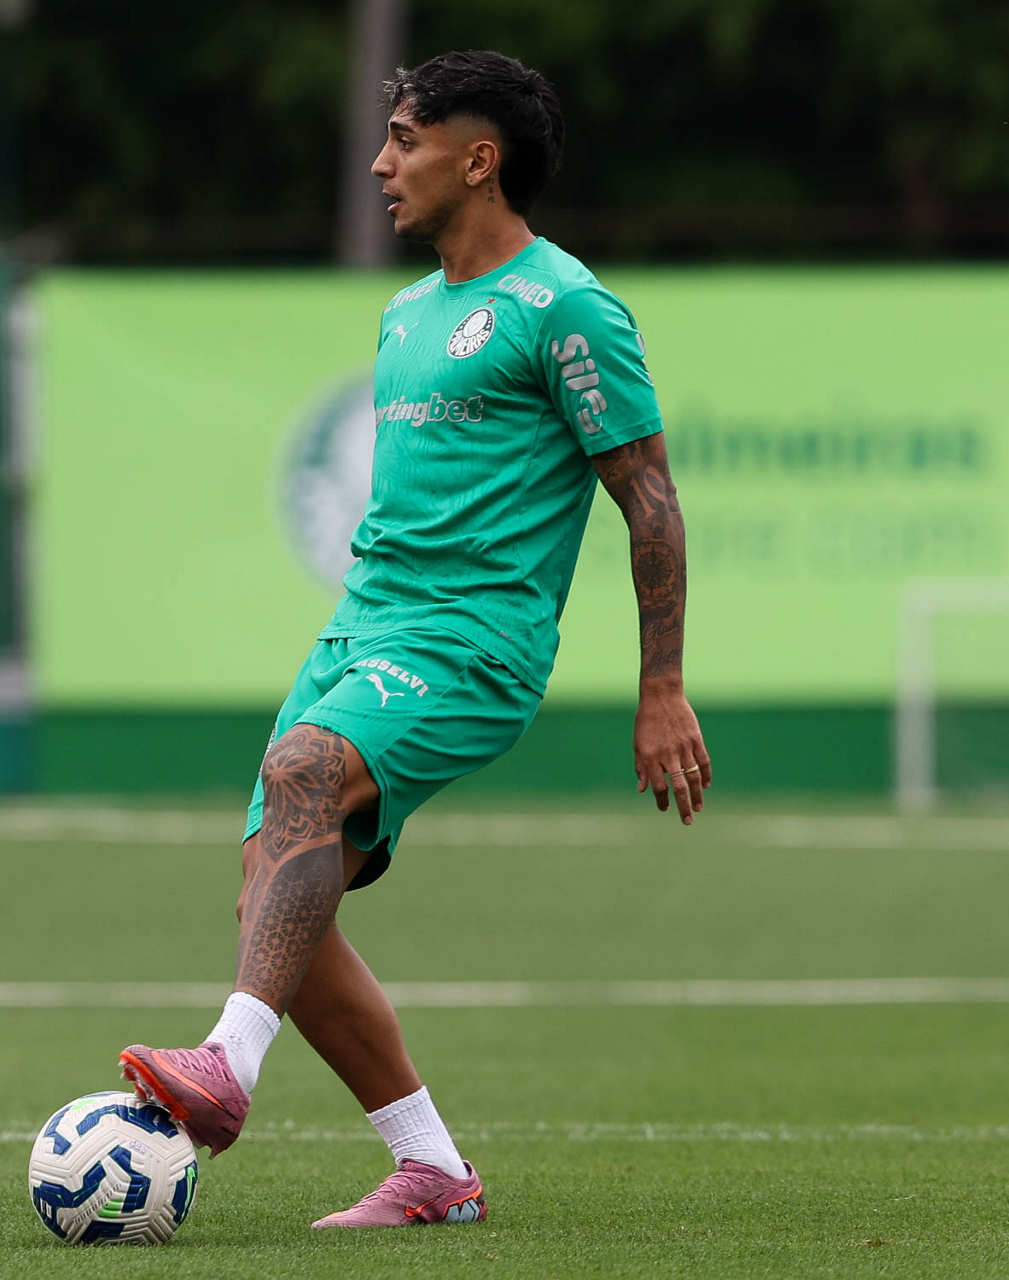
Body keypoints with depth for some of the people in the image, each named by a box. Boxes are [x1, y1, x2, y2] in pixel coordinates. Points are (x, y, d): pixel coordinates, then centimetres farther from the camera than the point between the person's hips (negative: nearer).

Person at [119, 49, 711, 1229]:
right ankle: (431, 1172, 3)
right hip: (361, 630, 9)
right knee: (276, 898, -4)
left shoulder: (562, 305, -6)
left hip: (471, 644, -9)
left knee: (302, 770, -34)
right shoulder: (407, 314, 21)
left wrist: (663, 691, -10)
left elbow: (649, 497, -7)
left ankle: (230, 1066, -46)